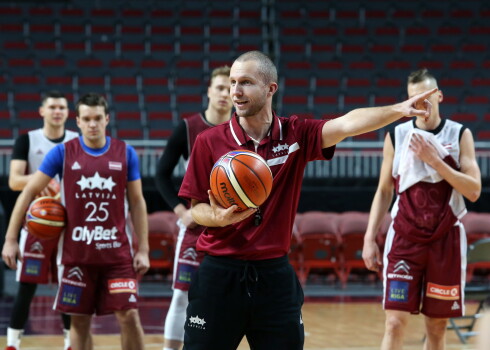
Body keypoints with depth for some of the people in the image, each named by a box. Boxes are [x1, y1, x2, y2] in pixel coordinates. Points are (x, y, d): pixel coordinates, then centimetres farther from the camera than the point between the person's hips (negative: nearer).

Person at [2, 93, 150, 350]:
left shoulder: (125, 153, 1)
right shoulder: (63, 153, -2)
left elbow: (137, 202, 6)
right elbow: (29, 191, 1)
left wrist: (143, 249, 1)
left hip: (116, 251, 0)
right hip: (76, 252, 0)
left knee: (129, 315, -8)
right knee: (80, 321, 6)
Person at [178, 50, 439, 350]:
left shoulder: (295, 135, 1)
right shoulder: (209, 142, -2)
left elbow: (347, 124, -15)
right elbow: (196, 208, 2)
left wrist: (398, 110, -31)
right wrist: (218, 217, -21)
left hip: (274, 274, 1)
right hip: (220, 272, -1)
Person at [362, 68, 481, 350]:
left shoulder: (460, 135, 0)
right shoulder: (397, 136, 3)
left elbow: (474, 191, -9)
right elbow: (384, 192, 9)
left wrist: (435, 161, -16)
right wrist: (370, 238, 2)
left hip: (446, 239, 0)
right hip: (405, 238, 0)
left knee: (438, 326, 6)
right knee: (395, 322, -10)